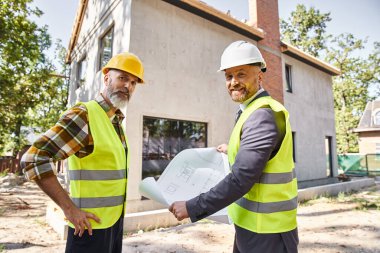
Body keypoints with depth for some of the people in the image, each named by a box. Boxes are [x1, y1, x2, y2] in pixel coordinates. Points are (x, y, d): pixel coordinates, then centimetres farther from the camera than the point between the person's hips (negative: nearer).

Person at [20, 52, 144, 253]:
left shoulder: (117, 121, 9)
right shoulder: (83, 115, -17)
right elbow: (33, 159, -21)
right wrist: (69, 208, -21)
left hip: (115, 219, 8)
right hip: (91, 224, -8)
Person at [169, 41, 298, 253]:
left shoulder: (263, 115, -24)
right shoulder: (255, 111, 7)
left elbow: (241, 179, -29)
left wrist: (193, 208, -22)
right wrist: (233, 150, 27)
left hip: (266, 232, -9)